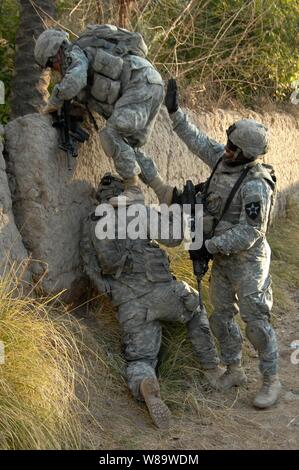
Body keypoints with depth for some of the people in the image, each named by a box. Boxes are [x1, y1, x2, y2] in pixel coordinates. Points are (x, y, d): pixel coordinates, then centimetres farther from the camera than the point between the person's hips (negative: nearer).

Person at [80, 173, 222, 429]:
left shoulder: (89, 227, 11)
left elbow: (92, 270, 11)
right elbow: (173, 237, -1)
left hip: (128, 306, 2)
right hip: (161, 291, -1)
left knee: (140, 360, 10)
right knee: (197, 309, 29)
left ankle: (145, 385, -26)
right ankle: (212, 369, 27)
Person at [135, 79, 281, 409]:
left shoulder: (255, 186, -25)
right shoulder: (225, 160, -1)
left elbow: (250, 232, -25)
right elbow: (197, 141, 12)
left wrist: (210, 245, -22)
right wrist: (174, 112, 8)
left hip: (247, 261, -8)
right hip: (221, 258, 8)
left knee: (255, 320, -4)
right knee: (221, 316, 14)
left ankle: (271, 380, 8)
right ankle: (234, 370, 29)